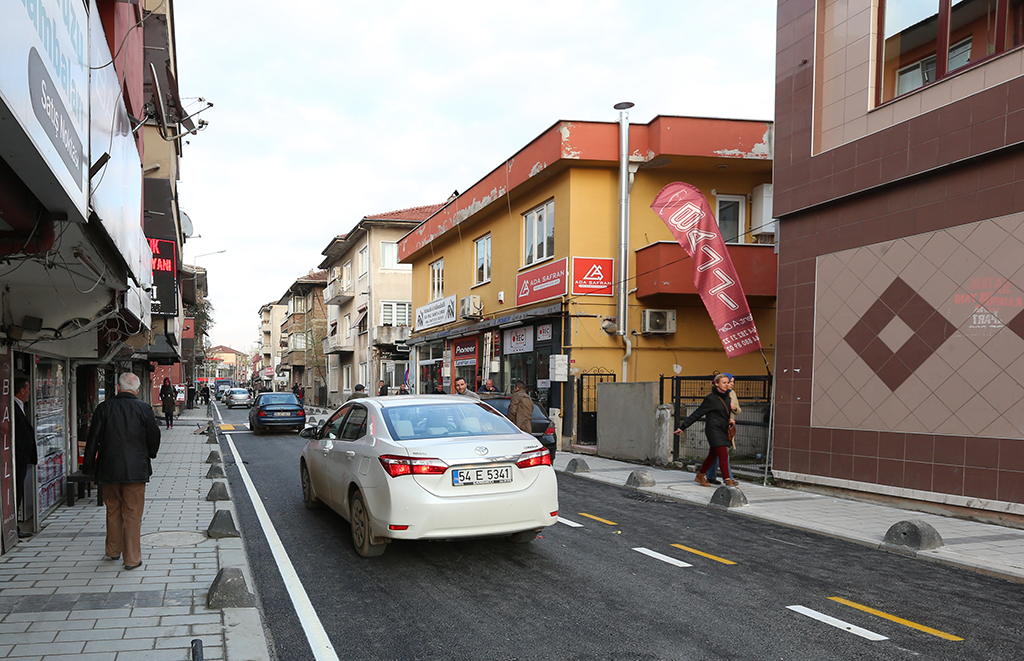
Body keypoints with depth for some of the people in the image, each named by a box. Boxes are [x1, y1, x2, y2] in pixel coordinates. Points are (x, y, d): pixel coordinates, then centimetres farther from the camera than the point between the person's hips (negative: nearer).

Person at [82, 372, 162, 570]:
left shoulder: (104, 408, -3)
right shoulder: (143, 409, -6)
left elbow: (93, 440, -1)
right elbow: (154, 437, 2)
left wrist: (89, 467, 8)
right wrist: (149, 456, 21)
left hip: (108, 470, 2)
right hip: (135, 470, -2)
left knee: (113, 511, 19)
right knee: (133, 513, 3)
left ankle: (113, 550, 33)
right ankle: (132, 558, 5)